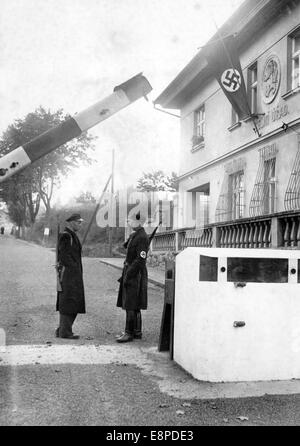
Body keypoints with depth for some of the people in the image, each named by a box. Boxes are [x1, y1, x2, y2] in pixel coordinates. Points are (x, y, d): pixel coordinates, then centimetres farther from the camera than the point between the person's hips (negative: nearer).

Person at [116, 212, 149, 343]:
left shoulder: (142, 237, -17)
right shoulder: (134, 235, 13)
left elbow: (140, 260, -22)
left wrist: (127, 276, -19)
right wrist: (125, 274, 14)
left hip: (136, 275, -10)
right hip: (130, 274, 10)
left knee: (131, 306, -6)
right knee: (134, 307, 14)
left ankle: (129, 333, 0)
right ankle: (137, 332, 21)